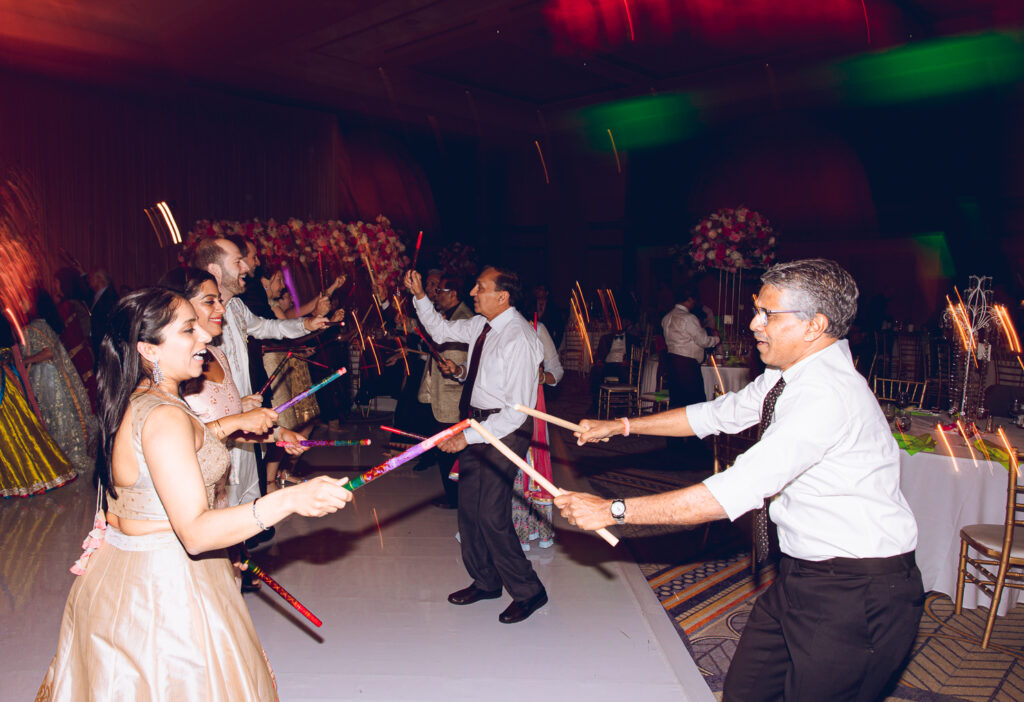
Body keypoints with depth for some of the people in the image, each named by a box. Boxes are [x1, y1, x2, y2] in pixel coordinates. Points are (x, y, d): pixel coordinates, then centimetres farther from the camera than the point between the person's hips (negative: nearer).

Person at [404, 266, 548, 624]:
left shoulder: (519, 339, -23)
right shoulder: (482, 325, 2)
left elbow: (516, 412, -24)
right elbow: (441, 330, 22)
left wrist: (467, 436, -26)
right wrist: (420, 296, 9)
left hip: (504, 430, -9)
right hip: (476, 423, 9)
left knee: (491, 514, -6)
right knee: (469, 507, 16)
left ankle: (528, 591, 15)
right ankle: (485, 582, 37)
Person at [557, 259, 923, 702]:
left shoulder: (828, 395, -28)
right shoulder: (787, 377, 3)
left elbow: (737, 492, -33)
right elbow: (720, 414, 15)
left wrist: (615, 510, -29)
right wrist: (621, 426, 12)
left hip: (856, 594, -9)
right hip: (802, 575, 9)